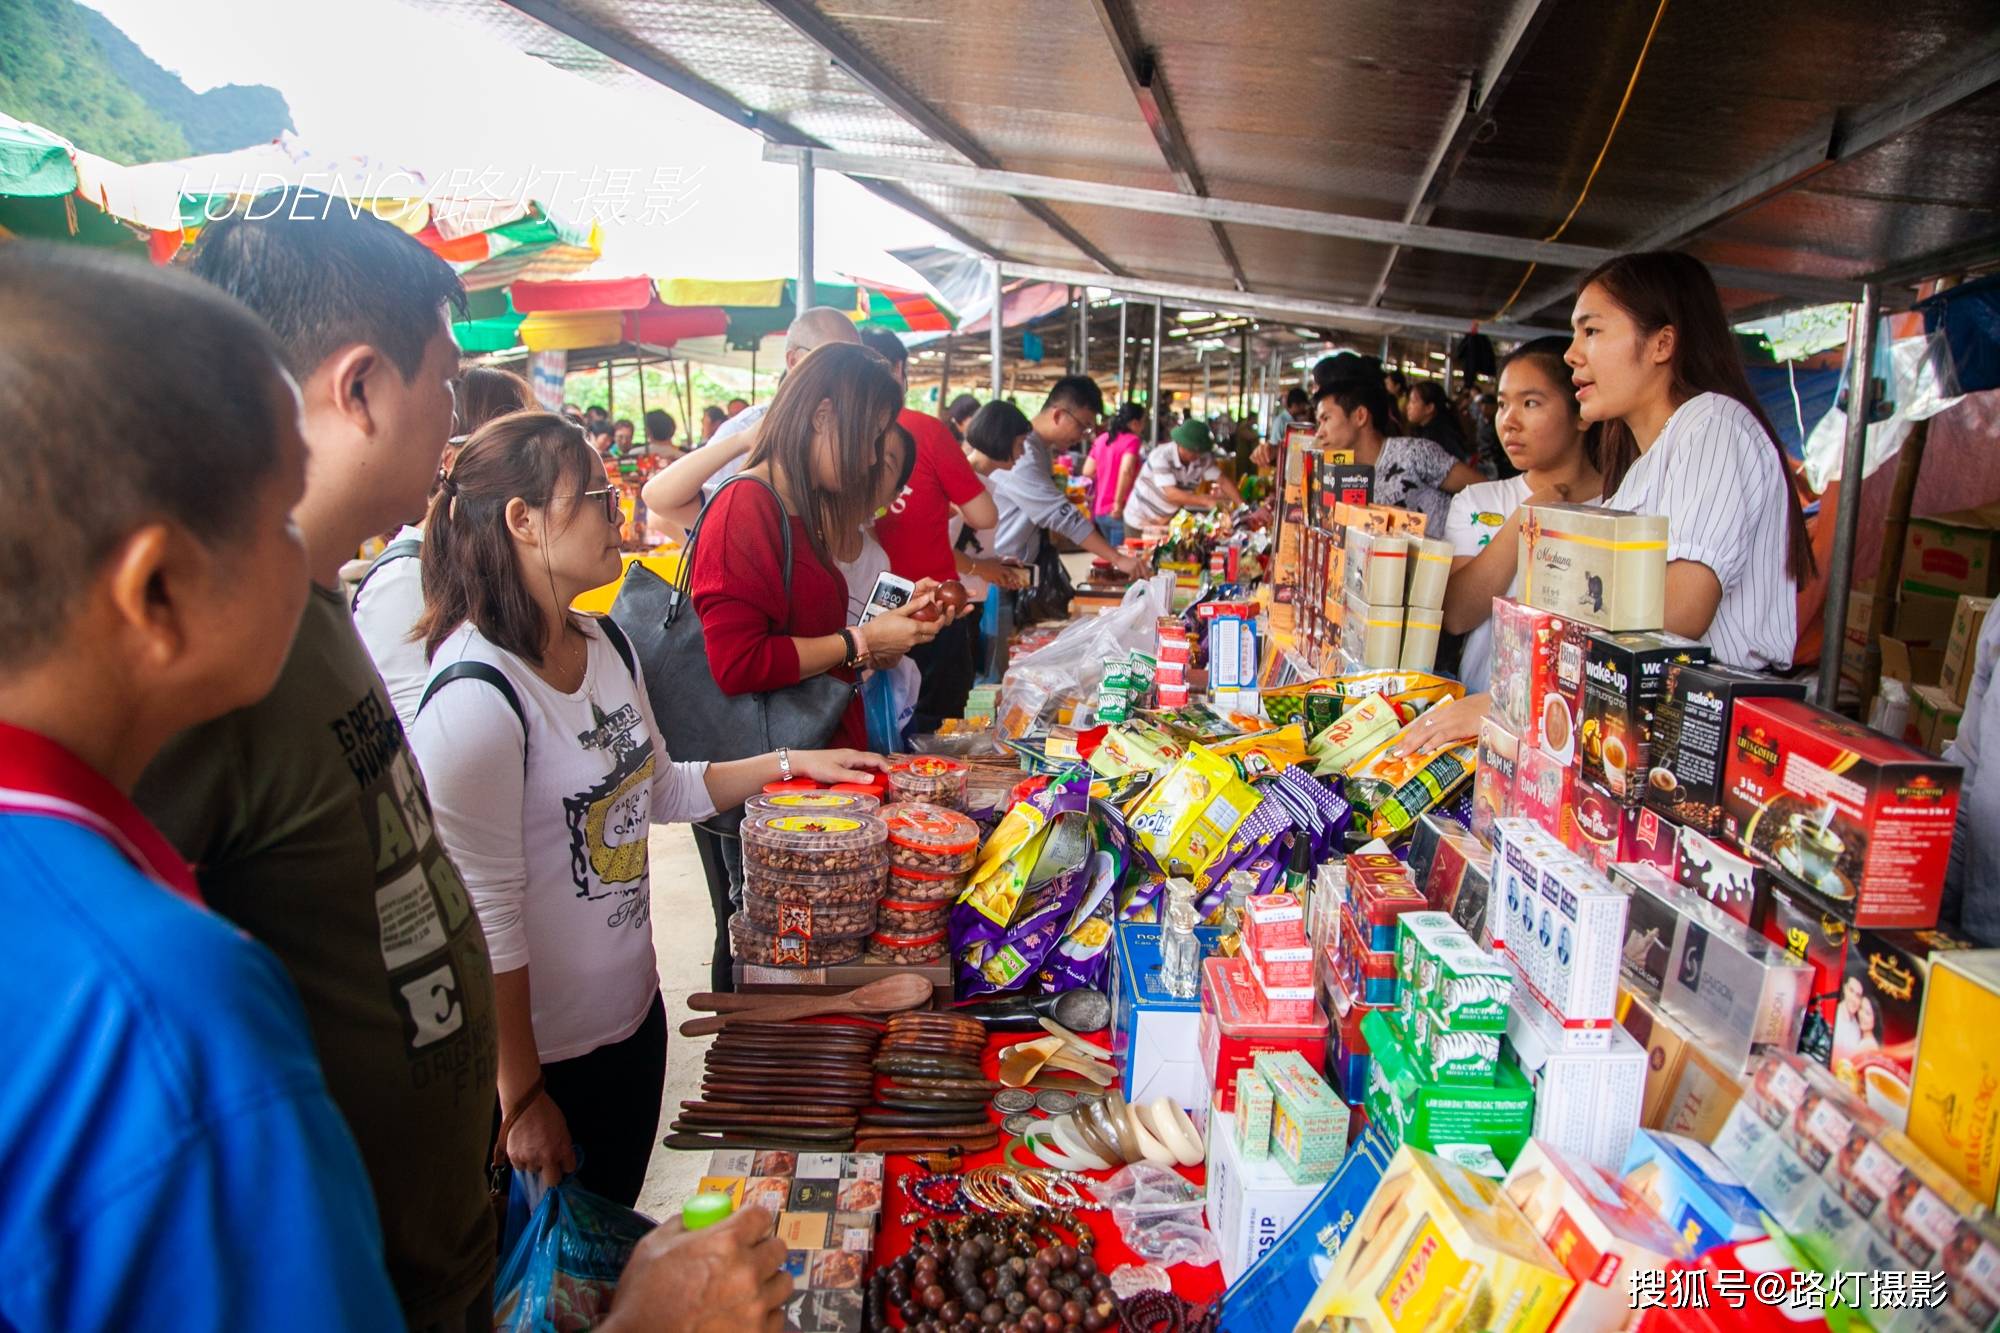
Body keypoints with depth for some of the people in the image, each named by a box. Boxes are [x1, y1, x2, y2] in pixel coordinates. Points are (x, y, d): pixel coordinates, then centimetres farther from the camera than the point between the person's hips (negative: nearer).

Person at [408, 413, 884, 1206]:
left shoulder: (605, 643, 1)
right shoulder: (478, 695, -26)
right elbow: (483, 918, -23)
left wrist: (790, 764, 6)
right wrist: (522, 1098, -18)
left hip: (633, 1013, 8)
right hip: (545, 1052, -7)